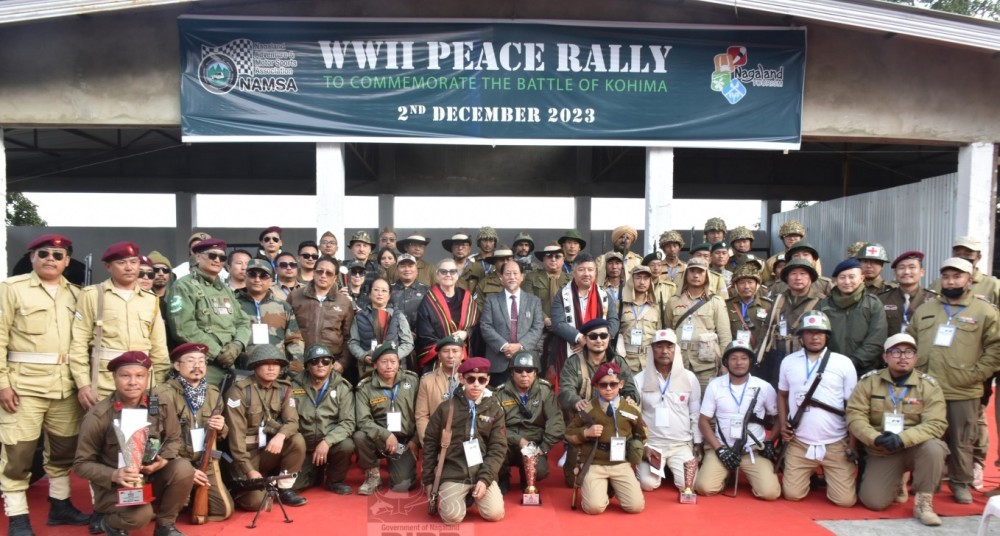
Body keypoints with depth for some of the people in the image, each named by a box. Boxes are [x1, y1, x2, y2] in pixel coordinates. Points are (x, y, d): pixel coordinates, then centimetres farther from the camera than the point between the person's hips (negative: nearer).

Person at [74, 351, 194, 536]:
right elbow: (81, 463, -9)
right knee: (141, 514, -31)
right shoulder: (98, 416, -15)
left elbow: (174, 439, 6)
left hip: (152, 476, 3)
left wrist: (163, 460, -16)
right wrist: (114, 475, -26)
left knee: (183, 469, -26)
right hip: (114, 485, -3)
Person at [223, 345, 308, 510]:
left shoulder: (284, 389, 1)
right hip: (246, 454, -4)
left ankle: (285, 489, -6)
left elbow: (292, 421, -10)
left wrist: (281, 435, -34)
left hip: (270, 450, 4)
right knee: (256, 500, -22)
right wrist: (249, 469, -22)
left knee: (297, 440, -25)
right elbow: (236, 433, -17)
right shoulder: (239, 390, -14)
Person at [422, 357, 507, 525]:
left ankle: (473, 495, 16)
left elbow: (498, 448, -2)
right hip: (452, 473, -1)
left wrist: (485, 478, -14)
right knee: (452, 517, -21)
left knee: (495, 513, -16)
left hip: (482, 473, 1)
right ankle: (456, 496, 14)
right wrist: (428, 480, 4)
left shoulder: (495, 410, 2)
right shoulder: (446, 408, -1)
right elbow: (430, 444, 5)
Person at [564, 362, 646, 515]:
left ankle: (615, 487, 19)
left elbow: (641, 434, 19)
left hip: (621, 464, 2)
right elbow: (569, 433, 5)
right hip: (594, 464, -2)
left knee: (636, 506, -12)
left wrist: (635, 448, 5)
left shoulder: (632, 408, 3)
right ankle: (602, 488, 15)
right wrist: (585, 433, -12)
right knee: (594, 507, -20)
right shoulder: (587, 408, -2)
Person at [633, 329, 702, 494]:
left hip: (682, 444, 1)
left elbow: (695, 414, 5)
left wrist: (698, 443, 2)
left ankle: (672, 468, 18)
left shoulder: (689, 378, -1)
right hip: (651, 443, -1)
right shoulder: (640, 379, -3)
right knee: (648, 484, -19)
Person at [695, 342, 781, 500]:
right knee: (704, 487, -20)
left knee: (770, 492, -21)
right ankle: (726, 474, 14)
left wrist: (770, 442, -4)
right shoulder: (714, 386, -3)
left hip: (754, 450, 0)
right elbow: (703, 421, 1)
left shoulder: (764, 387, -2)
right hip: (721, 447, 0)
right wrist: (720, 449, -10)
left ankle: (748, 473, 14)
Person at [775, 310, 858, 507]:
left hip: (836, 445, -1)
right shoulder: (788, 362, 4)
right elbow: (782, 395, 16)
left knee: (845, 500, -6)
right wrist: (782, 424, 1)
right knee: (792, 494, -4)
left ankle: (825, 476, 28)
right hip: (799, 444, 1)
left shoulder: (844, 363, -3)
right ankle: (810, 475, 30)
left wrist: (853, 444, -3)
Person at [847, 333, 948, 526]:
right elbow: (855, 416, -9)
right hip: (881, 453, 1)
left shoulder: (929, 385, -6)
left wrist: (903, 439, -29)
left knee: (933, 447, -34)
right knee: (873, 502, -12)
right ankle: (896, 481, 25)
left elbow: (936, 423, -15)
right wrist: (875, 438, -26)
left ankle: (923, 502, -13)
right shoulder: (868, 381, -4)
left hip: (916, 448, 0)